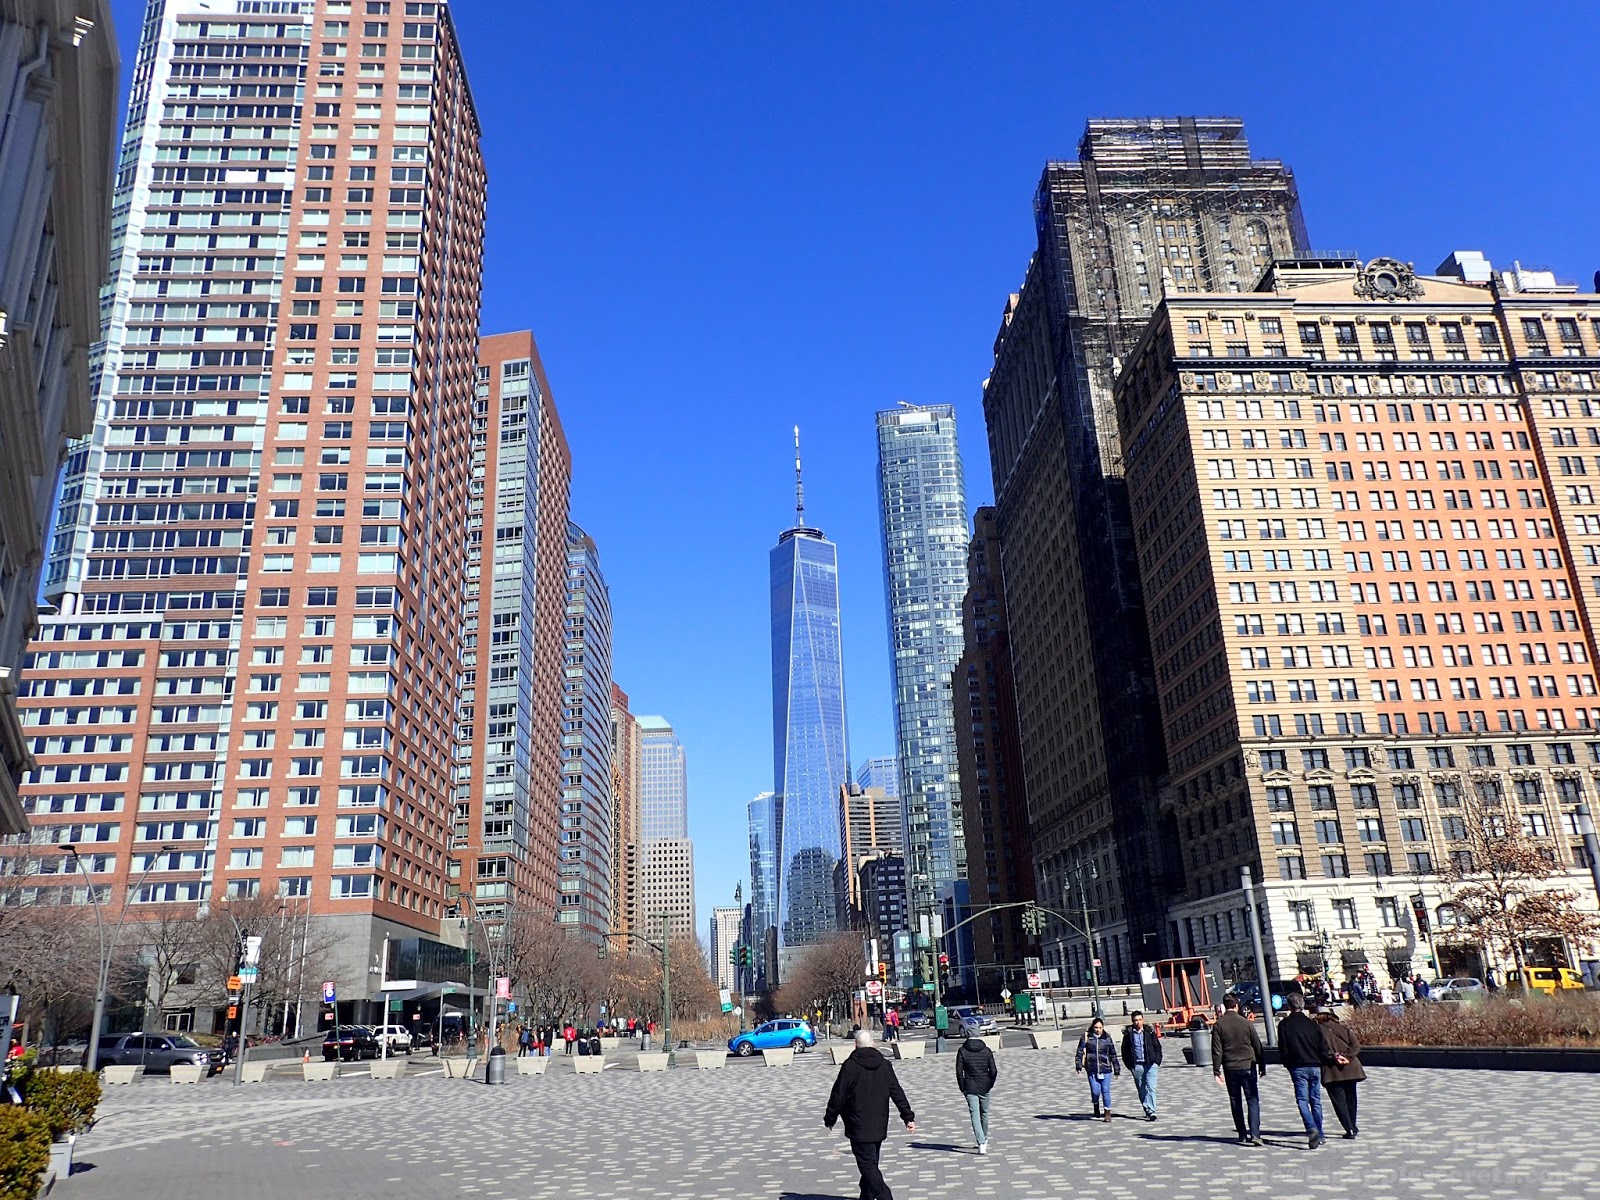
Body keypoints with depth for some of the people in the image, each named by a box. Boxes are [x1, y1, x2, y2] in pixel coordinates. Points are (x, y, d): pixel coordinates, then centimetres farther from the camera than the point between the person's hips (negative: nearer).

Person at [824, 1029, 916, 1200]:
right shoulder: (884, 1065, 5)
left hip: (859, 1128, -6)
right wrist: (908, 1117, 12)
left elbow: (838, 1095, -9)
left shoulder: (850, 1066, -12)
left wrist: (830, 1119, 3)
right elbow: (897, 1093, 7)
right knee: (871, 1163, 19)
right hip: (879, 1126, 6)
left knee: (867, 1164, -6)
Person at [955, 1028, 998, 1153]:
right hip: (984, 1088, 2)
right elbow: (993, 1070, -4)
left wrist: (962, 1088, 1)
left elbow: (959, 1071, -7)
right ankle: (984, 1139, 35)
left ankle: (981, 1143, -17)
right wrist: (990, 1084, 8)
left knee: (975, 1115, -3)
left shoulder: (962, 1051, -3)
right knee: (984, 1113, 20)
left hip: (970, 1088, -2)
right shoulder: (987, 1051, 0)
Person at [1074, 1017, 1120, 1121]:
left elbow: (1113, 1055, 12)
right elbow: (1080, 1052, 2)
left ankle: (1107, 1113, 8)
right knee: (1095, 1091, -3)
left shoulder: (1107, 1038, 5)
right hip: (1092, 1070, -1)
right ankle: (1096, 1107, 27)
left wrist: (1117, 1069, 13)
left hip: (1105, 1069, 1)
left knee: (1105, 1091, -3)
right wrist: (1079, 1064, -7)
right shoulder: (1086, 1037, 1)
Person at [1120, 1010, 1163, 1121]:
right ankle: (1147, 1110, 19)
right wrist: (1129, 1065, 0)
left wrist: (1157, 1061, -1)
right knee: (1141, 1090, 7)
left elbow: (1157, 1047, 8)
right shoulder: (1128, 1034, 2)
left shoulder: (1150, 1031, 3)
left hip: (1150, 1064, -1)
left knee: (1150, 1088, -10)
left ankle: (1151, 1112, -12)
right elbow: (1124, 1050, 7)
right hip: (1136, 1065, 1)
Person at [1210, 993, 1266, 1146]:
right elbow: (1258, 1046, 2)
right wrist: (1262, 1066, 14)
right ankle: (1255, 1134, -11)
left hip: (1230, 1068, 1)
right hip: (1248, 1066, -1)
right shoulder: (1246, 1023, -3)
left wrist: (1216, 1071, -1)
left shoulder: (1218, 1024, -4)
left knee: (1236, 1103, 10)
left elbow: (1216, 1050, -5)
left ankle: (1243, 1136, 12)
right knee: (1253, 1100, 2)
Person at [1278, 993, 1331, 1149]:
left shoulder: (1284, 1024, -3)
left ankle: (1312, 1129, -24)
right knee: (1316, 1101, 12)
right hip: (1315, 1066, 3)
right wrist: (1331, 1058, 23)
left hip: (1297, 1067, -3)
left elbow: (1282, 1049, -4)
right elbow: (1322, 1047, 4)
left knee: (1302, 1100, -3)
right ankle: (1319, 1135, 16)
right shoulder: (1312, 1024, 3)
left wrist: (1286, 1063, 13)